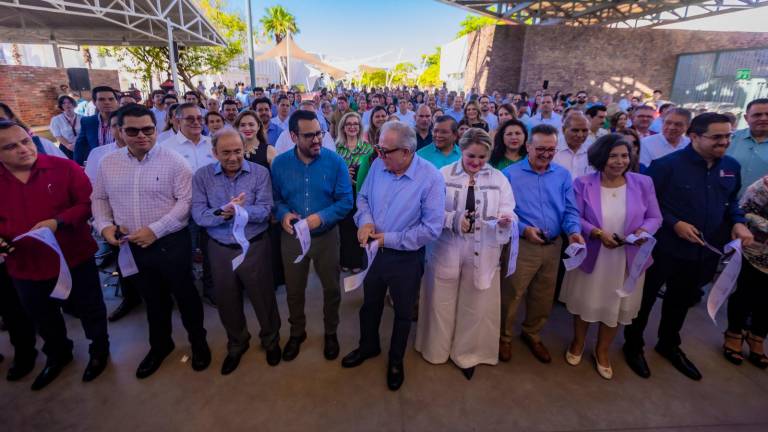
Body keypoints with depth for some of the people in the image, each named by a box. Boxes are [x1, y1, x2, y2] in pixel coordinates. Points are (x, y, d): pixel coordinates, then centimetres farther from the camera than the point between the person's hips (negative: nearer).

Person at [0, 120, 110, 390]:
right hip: (25, 266, 4)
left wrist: (58, 222, -26)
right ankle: (57, 355, 51)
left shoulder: (64, 168, -12)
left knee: (89, 309, 15)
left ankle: (99, 349, 41)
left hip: (73, 258, -3)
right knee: (43, 319, 24)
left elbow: (88, 203, -12)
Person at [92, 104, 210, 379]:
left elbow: (186, 201, -15)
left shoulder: (174, 161, -11)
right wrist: (104, 225, -5)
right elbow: (99, 198, 13)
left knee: (184, 295, 10)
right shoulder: (108, 163, 4)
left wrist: (155, 229, -20)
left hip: (171, 243, -4)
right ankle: (160, 344, 42)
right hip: (131, 247, 5)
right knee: (152, 298, 21)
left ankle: (198, 341, 32)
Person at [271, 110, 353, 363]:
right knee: (294, 290, 18)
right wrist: (283, 214, -19)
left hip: (326, 236, -1)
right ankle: (297, 332, 45)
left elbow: (346, 201, -13)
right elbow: (274, 198, 2)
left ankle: (331, 332, 43)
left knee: (331, 288, 16)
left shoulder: (335, 161, -13)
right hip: (292, 237, 2)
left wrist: (322, 217, -27)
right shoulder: (279, 164, -6)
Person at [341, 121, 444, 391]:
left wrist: (390, 239, -21)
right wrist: (365, 220, -14)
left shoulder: (430, 178, -23)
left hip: (406, 257, -4)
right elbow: (363, 197, 7)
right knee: (370, 304, 23)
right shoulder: (378, 165, -8)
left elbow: (431, 229, -22)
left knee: (402, 313, 17)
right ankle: (368, 346, 51)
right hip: (374, 250, 4)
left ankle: (396, 360, 44)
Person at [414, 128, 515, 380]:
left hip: (482, 253, 2)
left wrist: (505, 220, -26)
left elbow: (509, 212, -3)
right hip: (446, 250, -1)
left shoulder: (499, 179, 4)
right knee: (442, 303, 13)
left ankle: (467, 354, 35)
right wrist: (454, 219, -20)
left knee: (475, 306, 13)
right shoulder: (444, 174, -2)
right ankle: (437, 349, 36)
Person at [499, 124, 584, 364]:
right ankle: (504, 337, 27)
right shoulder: (510, 173, -6)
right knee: (511, 295, 5)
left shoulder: (563, 175, 6)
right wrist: (524, 229, -21)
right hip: (522, 245, -4)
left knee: (543, 298, 18)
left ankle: (532, 334, 40)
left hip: (553, 246, 4)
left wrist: (574, 231, -15)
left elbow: (570, 210, 5)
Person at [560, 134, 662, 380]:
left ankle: (602, 351, 41)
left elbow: (655, 218, 1)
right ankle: (578, 343, 43)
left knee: (616, 307, 17)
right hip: (590, 257, -2)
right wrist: (597, 233, -25)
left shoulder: (643, 183, -3)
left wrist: (644, 231, -20)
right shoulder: (583, 184, -9)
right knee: (585, 303, 16)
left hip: (628, 260, 2)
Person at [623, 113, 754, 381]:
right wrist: (675, 223, -22)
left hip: (705, 252, 7)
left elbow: (732, 201, 17)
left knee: (682, 300, 23)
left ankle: (669, 345, 43)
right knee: (645, 297, 8)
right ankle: (633, 345, 28)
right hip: (665, 248, -6)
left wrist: (738, 223, -2)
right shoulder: (667, 164, -16)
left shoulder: (732, 167, 4)